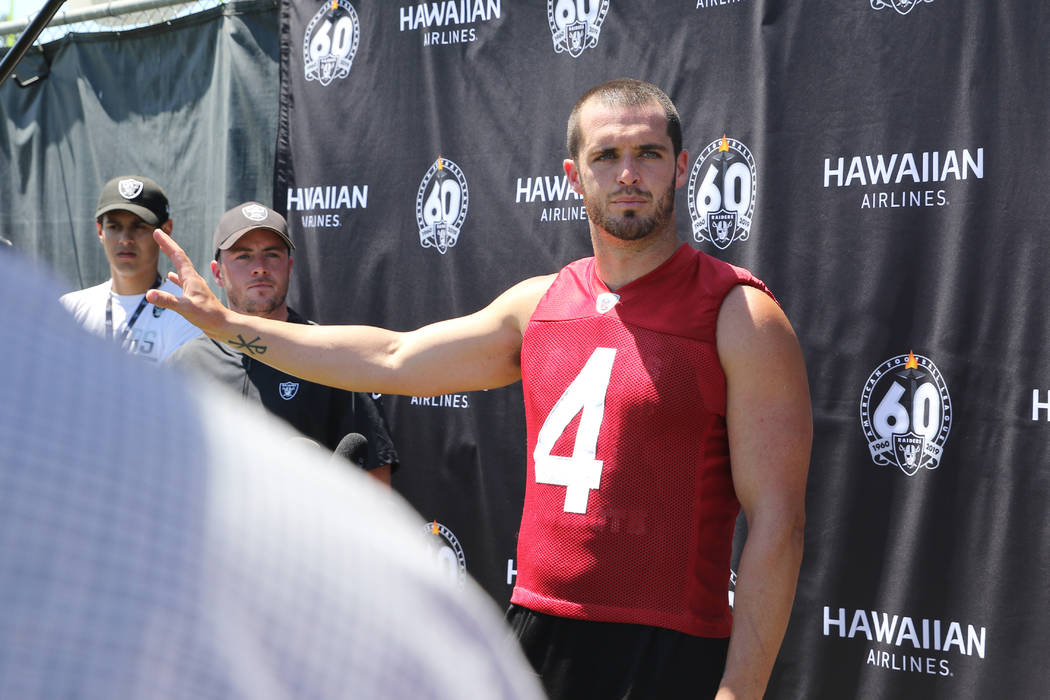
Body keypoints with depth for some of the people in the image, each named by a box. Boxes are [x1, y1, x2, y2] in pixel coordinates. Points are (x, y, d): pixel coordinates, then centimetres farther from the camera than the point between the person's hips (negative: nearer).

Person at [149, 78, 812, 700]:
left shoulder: (740, 316, -8)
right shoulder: (540, 304, 9)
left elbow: (777, 521, -11)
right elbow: (391, 359, 19)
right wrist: (227, 321, 21)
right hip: (534, 636, 6)